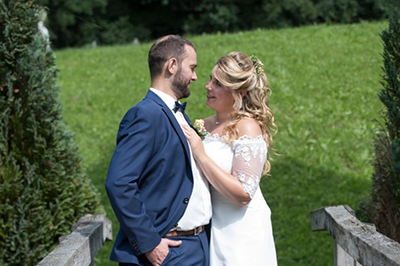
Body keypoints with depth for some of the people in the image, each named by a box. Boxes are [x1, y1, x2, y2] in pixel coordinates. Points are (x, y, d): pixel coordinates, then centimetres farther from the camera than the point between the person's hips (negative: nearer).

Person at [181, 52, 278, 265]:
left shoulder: (248, 128, -15)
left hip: (242, 232, -6)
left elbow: (243, 195, -21)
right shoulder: (206, 125, 6)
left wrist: (201, 155, -22)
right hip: (211, 227, 6)